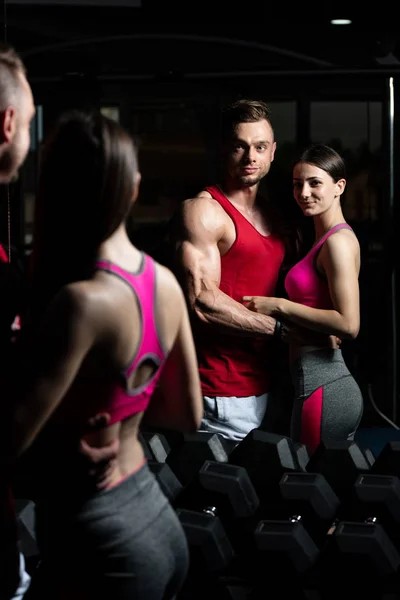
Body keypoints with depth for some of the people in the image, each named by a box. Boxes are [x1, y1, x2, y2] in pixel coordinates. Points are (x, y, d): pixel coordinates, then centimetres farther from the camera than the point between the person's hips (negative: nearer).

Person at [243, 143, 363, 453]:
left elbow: (348, 324, -21)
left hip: (322, 388, -10)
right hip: (334, 382, 10)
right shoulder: (327, 239, 17)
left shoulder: (338, 241, -13)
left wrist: (278, 306, -15)